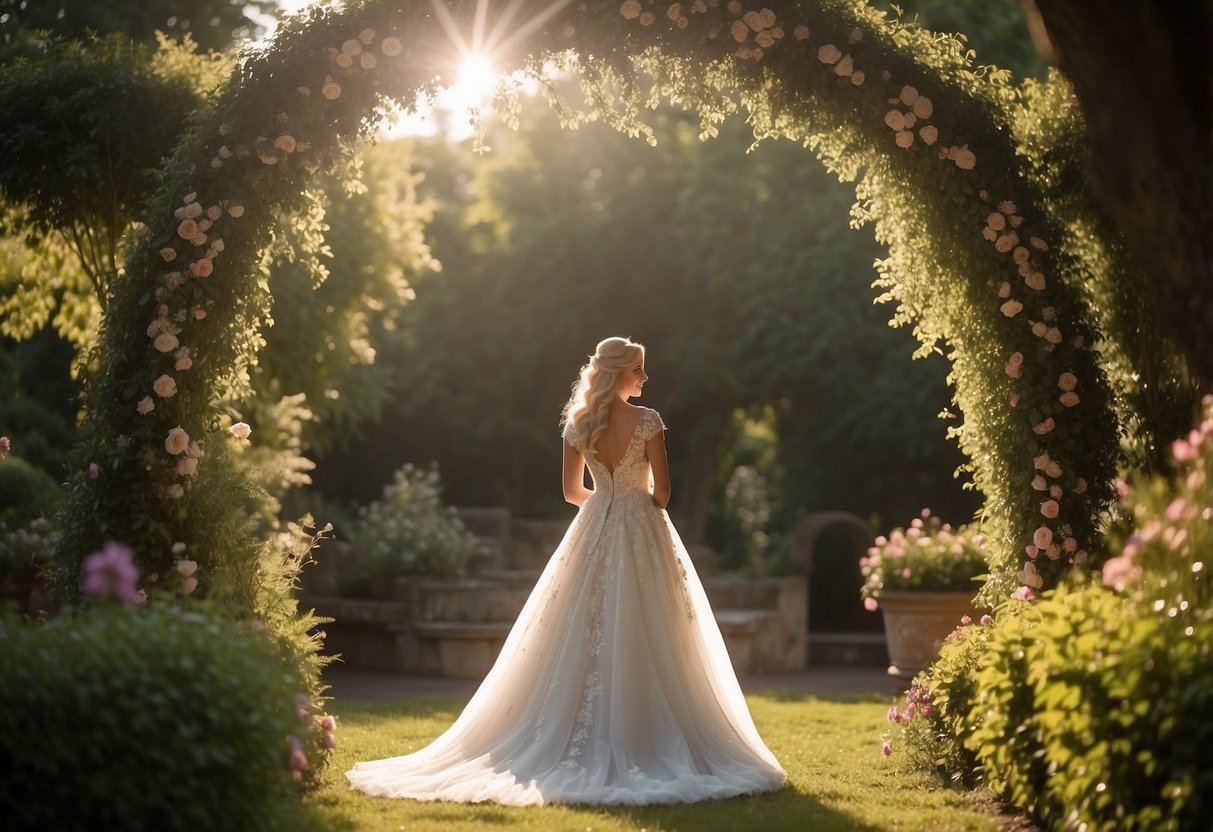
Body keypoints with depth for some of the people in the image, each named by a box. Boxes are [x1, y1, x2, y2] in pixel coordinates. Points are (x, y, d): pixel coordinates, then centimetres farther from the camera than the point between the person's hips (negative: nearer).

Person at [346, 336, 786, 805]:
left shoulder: (577, 423, 3)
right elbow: (661, 489, -9)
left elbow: (572, 491, 9)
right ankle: (639, 740, 1)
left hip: (592, 535, 4)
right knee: (645, 642, 1)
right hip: (642, 535, -4)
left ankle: (584, 741, 9)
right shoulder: (647, 421, -10)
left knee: (584, 639, 7)